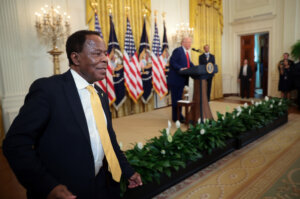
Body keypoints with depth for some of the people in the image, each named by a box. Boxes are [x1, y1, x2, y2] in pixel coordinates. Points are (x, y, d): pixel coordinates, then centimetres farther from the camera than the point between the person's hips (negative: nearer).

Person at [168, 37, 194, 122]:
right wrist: (180, 69, -28)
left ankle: (179, 116, 24)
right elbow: (172, 62, -19)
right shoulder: (177, 50, -12)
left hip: (182, 79, 9)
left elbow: (189, 63, 18)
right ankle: (176, 118, 7)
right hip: (176, 79, -9)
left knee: (179, 98, 15)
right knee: (176, 98, -1)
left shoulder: (187, 52, 16)